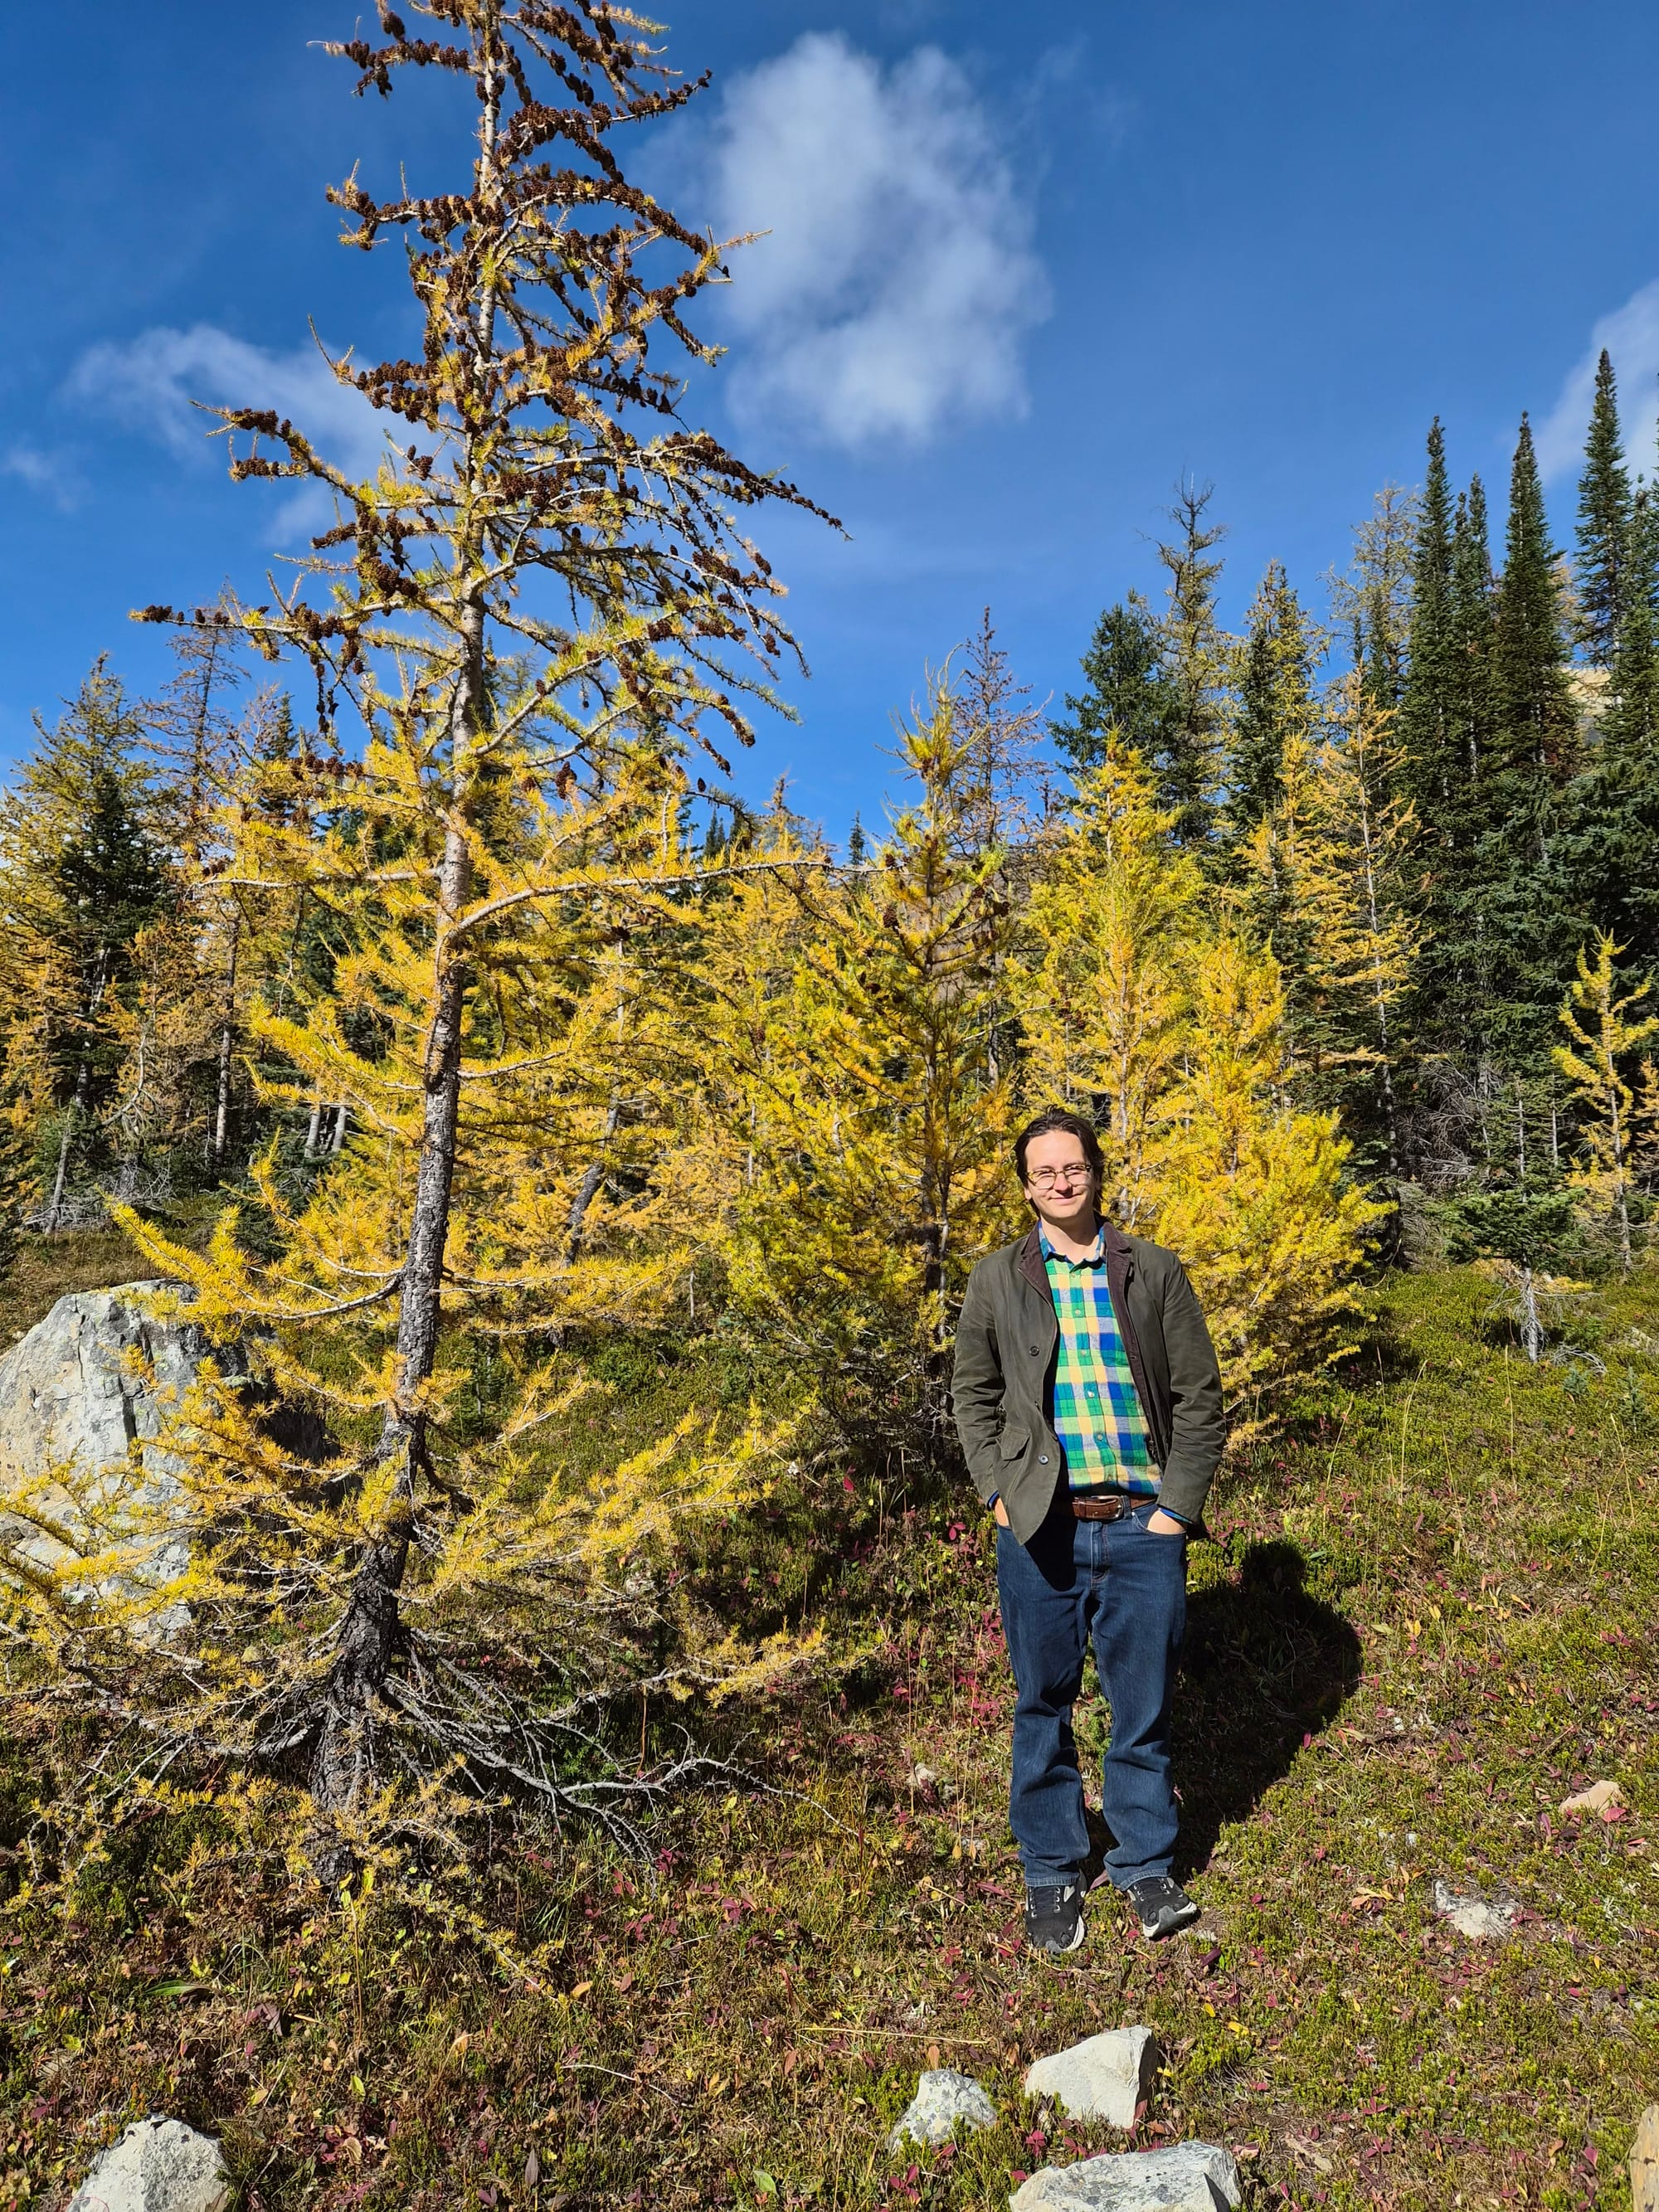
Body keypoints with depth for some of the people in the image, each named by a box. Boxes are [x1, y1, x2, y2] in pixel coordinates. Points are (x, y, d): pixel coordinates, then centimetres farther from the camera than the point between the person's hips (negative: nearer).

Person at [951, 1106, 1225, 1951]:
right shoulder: (998, 1278, 5)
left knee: (1143, 1706, 11)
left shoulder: (1155, 1271, 4)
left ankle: (1145, 1865, 32)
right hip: (1041, 1529, 0)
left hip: (1145, 1528, 0)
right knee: (1044, 1707, 12)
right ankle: (1051, 1874, 30)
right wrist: (999, 1493, -1)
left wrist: (1180, 1504, -2)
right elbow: (973, 1395, 9)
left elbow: (1200, 1396, 4)